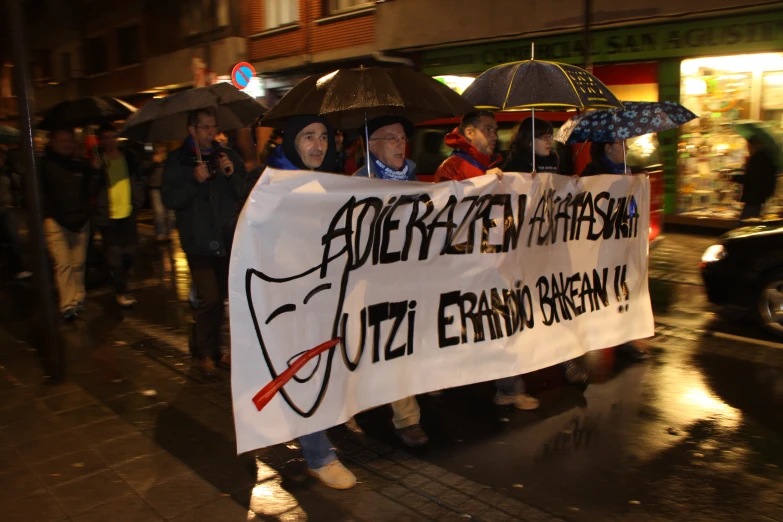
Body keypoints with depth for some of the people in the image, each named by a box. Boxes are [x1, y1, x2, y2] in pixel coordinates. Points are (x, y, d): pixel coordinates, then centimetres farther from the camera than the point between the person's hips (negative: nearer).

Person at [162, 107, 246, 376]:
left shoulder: (228, 157, 9)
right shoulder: (177, 160, -1)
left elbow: (246, 194, 6)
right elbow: (170, 199, -8)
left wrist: (232, 175, -11)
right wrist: (195, 181, -20)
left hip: (228, 240, 4)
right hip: (199, 241, -4)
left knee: (220, 298, 12)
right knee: (210, 299, -10)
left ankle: (211, 350, 28)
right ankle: (205, 352, 9)